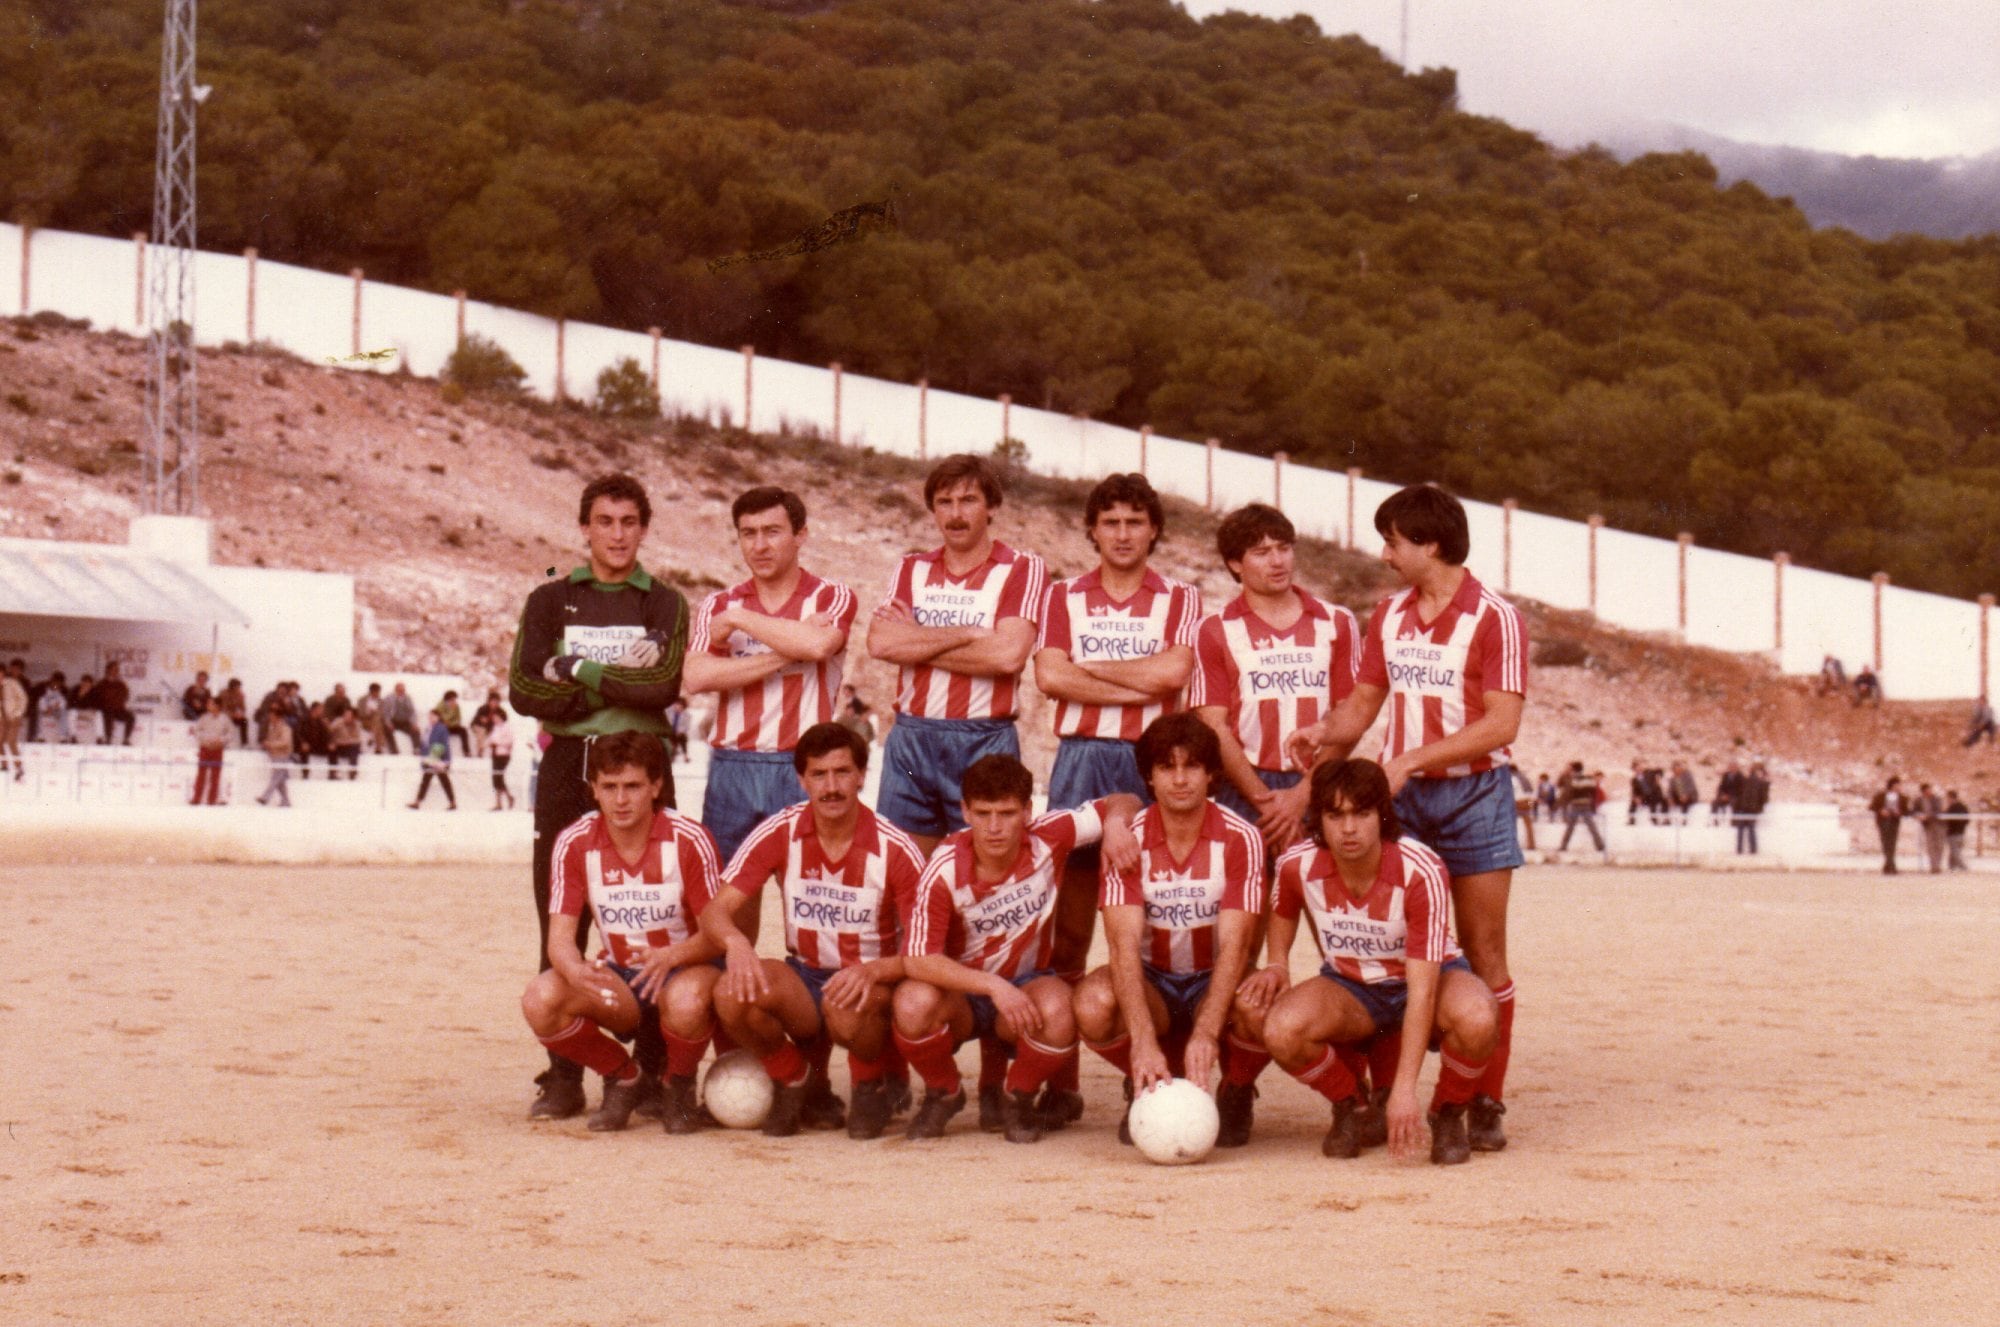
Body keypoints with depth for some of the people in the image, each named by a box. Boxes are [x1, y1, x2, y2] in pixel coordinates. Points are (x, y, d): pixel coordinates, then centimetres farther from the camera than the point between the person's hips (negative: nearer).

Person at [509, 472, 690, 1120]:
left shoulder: (665, 604, 10)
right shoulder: (549, 600, 13)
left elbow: (665, 685, -8)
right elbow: (523, 690, -2)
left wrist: (578, 670, -6)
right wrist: (620, 684, -8)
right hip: (567, 768, 1)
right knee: (561, 926, -1)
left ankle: (653, 1069, 2)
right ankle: (563, 1077, 3)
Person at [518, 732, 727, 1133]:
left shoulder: (688, 840, -16)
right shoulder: (575, 843, -9)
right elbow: (560, 936, -12)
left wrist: (670, 957, -36)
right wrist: (577, 971, -37)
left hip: (684, 969, -3)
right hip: (618, 979, 3)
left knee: (686, 1002, -40)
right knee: (540, 1001, -27)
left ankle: (682, 1087, -4)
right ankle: (623, 1079, 2)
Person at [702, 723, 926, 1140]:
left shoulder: (895, 849, -13)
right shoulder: (779, 834, -8)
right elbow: (716, 912, -11)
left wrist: (873, 970, -37)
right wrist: (736, 941, -35)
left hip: (873, 983, -2)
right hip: (803, 980, 3)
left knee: (848, 1007, -38)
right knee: (732, 994, -29)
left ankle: (871, 1086, -2)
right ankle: (794, 1081, 1)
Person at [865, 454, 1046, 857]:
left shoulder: (1022, 570, 2)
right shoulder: (911, 569, 12)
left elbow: (1009, 654, -14)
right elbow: (879, 642, -5)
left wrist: (916, 645, -6)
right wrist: (971, 633, -10)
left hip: (984, 739, -3)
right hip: (912, 737, 3)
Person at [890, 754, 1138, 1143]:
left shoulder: (1048, 838, -15)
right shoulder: (944, 871, -22)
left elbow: (1123, 803, -1)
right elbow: (917, 960, -27)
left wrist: (1115, 824, -27)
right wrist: (994, 986, -37)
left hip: (1026, 983, 1)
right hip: (960, 991, -1)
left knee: (1057, 1009, -35)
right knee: (914, 1003, -35)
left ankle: (1019, 1099, -1)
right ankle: (943, 1093, -1)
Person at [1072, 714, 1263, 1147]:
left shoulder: (1240, 839, -14)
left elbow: (1234, 944, -23)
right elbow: (1124, 944, -24)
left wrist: (1205, 1033, -40)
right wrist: (1142, 1041, -40)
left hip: (1217, 982, -1)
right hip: (1152, 980, 1)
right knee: (1093, 1003, -33)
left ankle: (1237, 1095, 0)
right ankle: (1146, 1089, 1)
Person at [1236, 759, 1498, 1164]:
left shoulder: (1422, 871, -30)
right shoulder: (1298, 866, -18)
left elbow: (1421, 990, -33)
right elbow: (1284, 914, 10)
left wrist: (1404, 1088, -39)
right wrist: (1277, 965, -12)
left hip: (1431, 978, -2)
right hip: (1349, 987, 3)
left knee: (1477, 1020, -38)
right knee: (1281, 1031, -31)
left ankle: (1448, 1115, -4)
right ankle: (1351, 1108, 2)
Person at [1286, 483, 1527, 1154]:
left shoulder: (1494, 618, -8)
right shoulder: (1387, 615, 11)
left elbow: (1501, 724, -15)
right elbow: (1364, 701, 15)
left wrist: (1412, 758, -20)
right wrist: (1327, 733, -6)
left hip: (1473, 795, -5)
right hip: (1398, 795, 5)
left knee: (1483, 953, -1)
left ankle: (1486, 1103, 4)